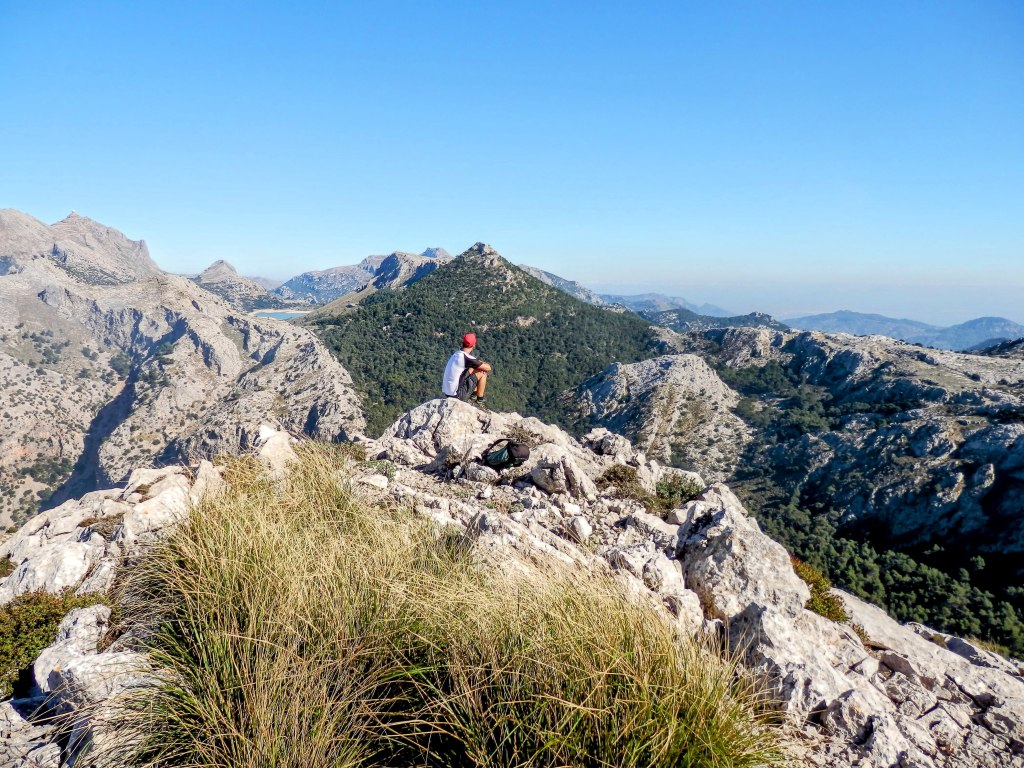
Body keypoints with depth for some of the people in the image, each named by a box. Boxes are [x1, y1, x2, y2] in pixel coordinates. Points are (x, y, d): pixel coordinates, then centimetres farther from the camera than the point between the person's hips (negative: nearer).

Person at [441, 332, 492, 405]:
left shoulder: (455, 354, 9)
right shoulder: (466, 358, -18)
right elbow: (488, 368, -11)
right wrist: (485, 364, 11)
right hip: (457, 395, -9)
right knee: (482, 373, 0)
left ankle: (473, 395, 22)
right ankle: (480, 400, 10)